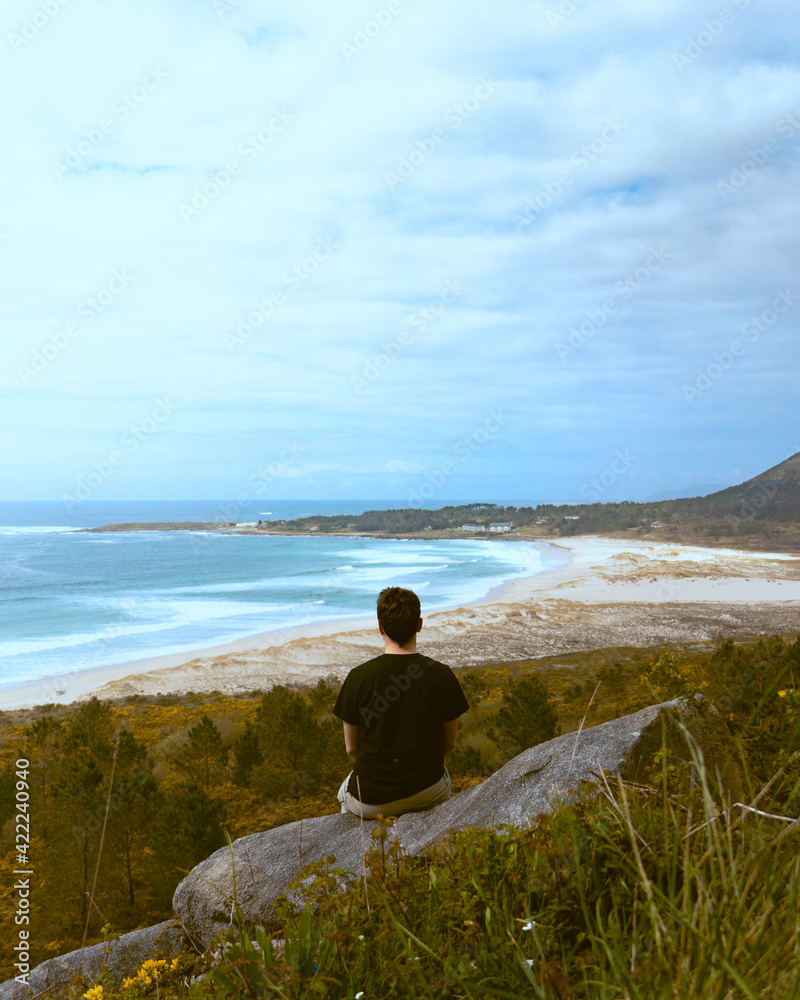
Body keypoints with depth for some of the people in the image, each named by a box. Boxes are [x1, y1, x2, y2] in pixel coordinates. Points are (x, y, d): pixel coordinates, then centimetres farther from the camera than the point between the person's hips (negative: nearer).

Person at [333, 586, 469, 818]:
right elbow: (449, 743, 2)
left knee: (345, 793, 34)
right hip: (429, 792, 1)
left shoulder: (358, 677, -14)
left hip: (372, 800, -1)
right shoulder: (442, 675, -10)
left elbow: (351, 748, -3)